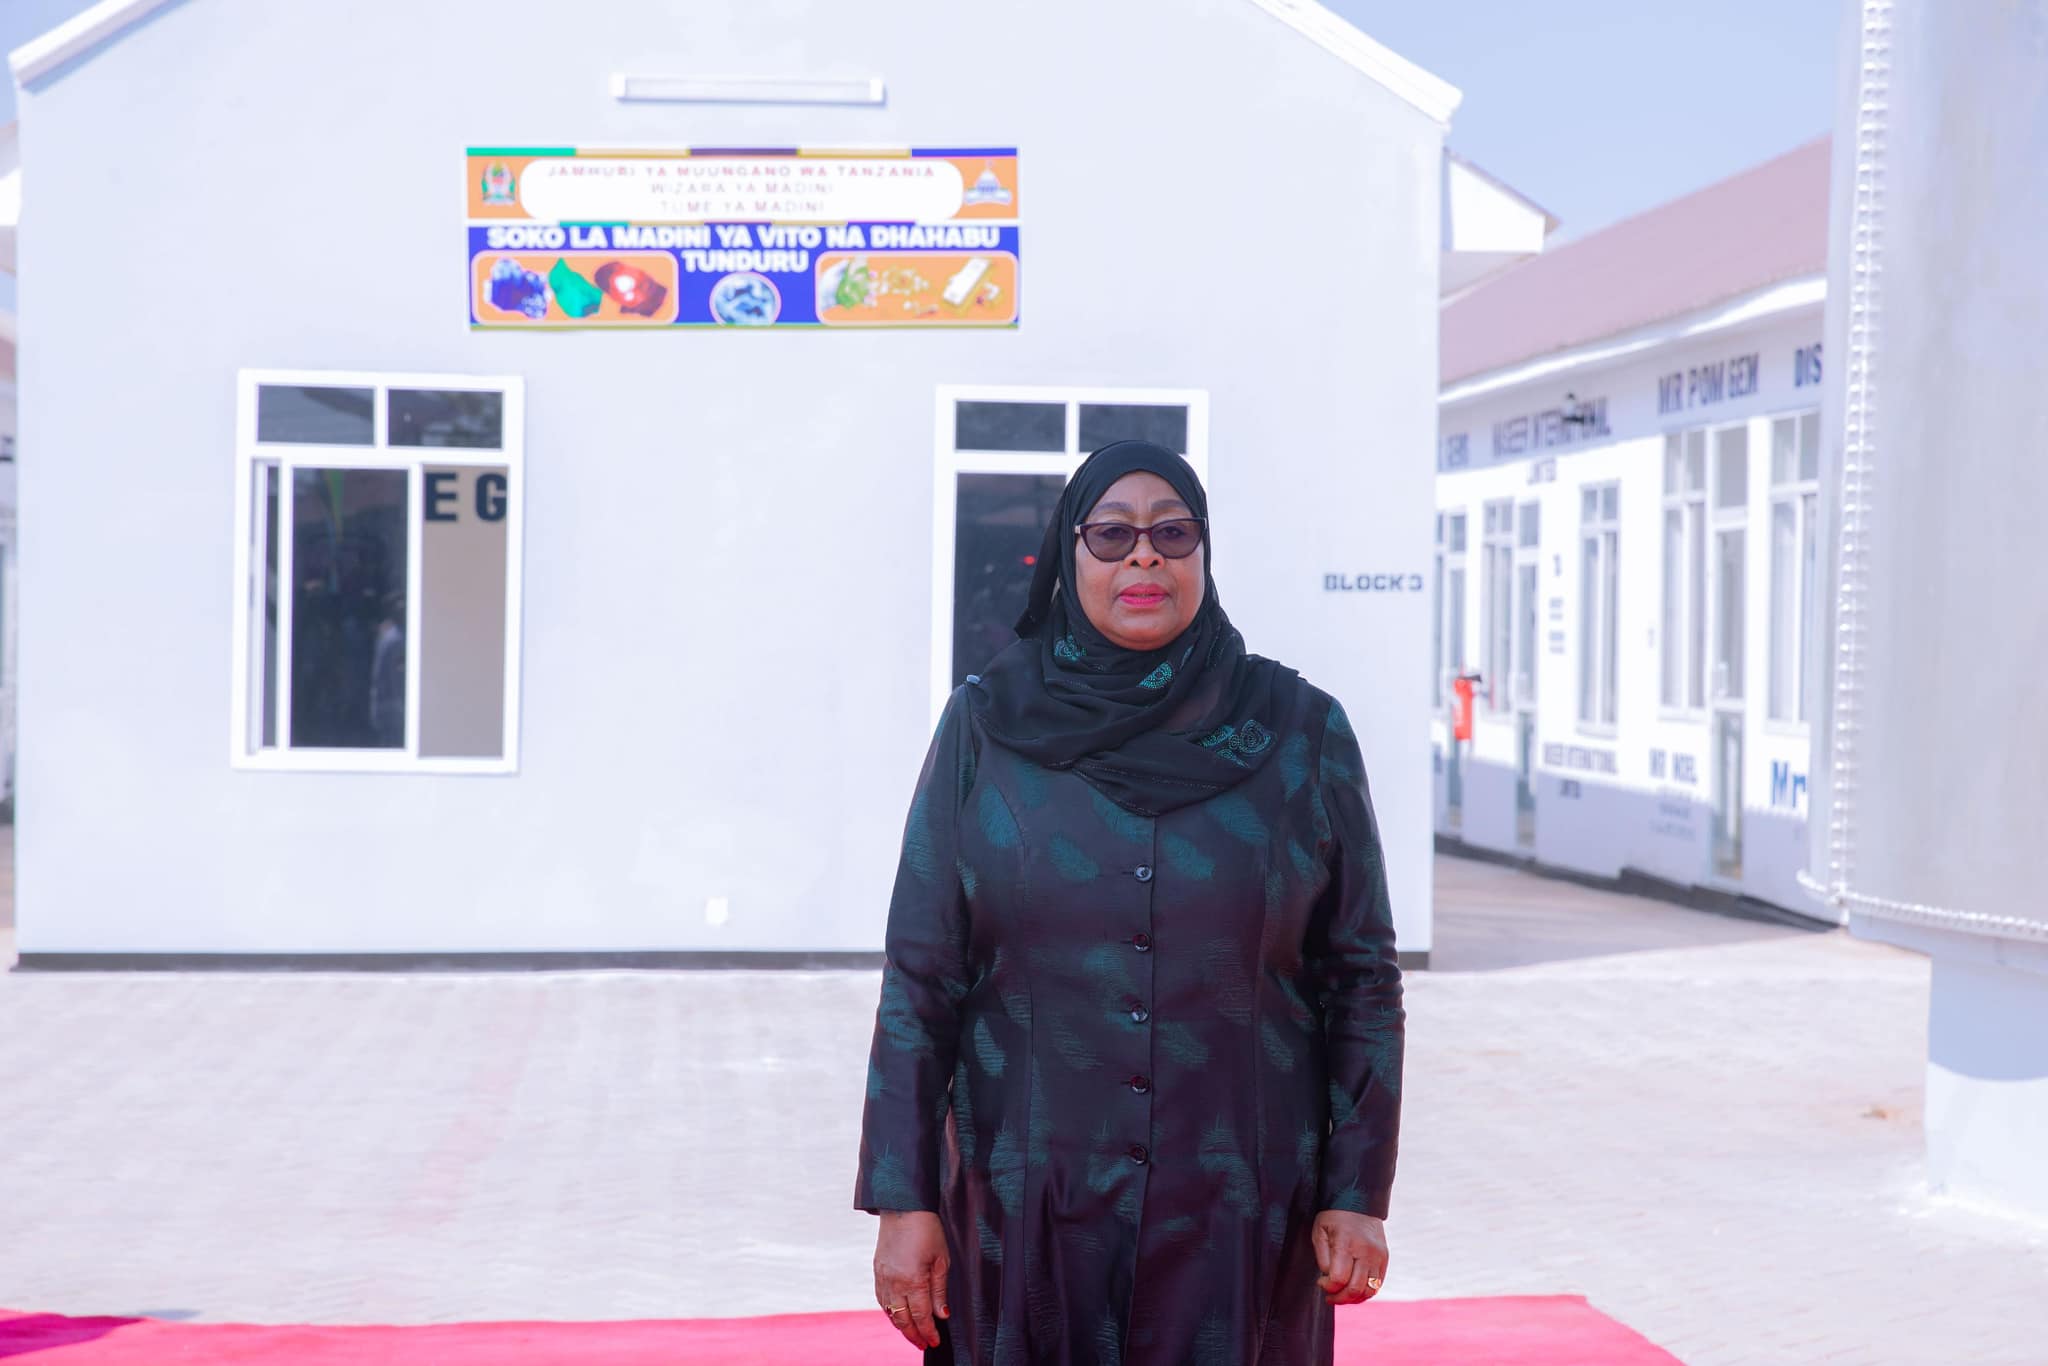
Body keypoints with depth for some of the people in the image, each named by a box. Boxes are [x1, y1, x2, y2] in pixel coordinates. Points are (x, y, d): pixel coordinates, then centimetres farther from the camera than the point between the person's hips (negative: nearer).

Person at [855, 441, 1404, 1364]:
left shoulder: (1301, 732, 0)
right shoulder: (986, 727, 0)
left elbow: (1360, 976, 2)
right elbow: (921, 976, -1)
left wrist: (1358, 1193, -3)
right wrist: (903, 1200, -6)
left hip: (1241, 1213, 0)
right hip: (1027, 1207, 0)